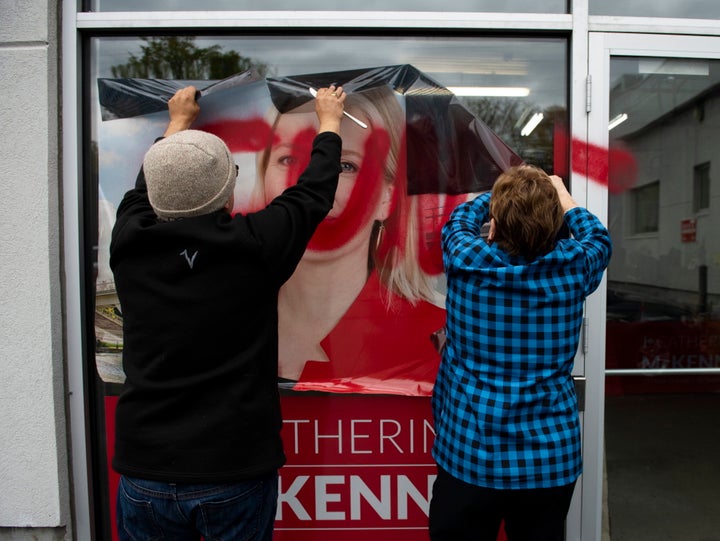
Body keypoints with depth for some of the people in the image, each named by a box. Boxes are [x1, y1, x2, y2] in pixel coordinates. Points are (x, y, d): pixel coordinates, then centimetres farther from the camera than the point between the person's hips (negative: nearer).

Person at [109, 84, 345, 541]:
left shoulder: (129, 242, -10)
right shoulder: (253, 244, -18)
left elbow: (145, 188, 13)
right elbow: (314, 193, 0)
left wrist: (178, 122, 30)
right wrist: (329, 121, 18)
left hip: (145, 473, 3)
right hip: (236, 473, -2)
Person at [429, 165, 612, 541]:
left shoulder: (466, 259, -14)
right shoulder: (573, 267, -10)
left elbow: (460, 220, 10)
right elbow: (599, 238, 15)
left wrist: (499, 196, 26)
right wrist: (563, 197, 28)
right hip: (552, 460, 2)